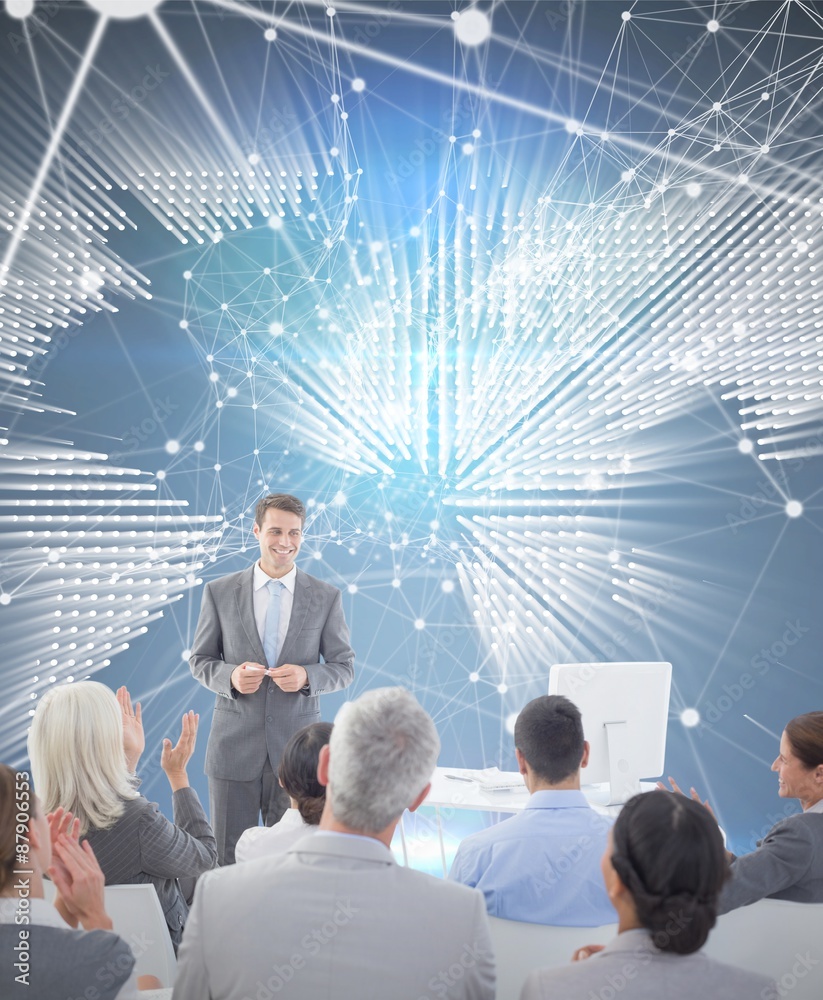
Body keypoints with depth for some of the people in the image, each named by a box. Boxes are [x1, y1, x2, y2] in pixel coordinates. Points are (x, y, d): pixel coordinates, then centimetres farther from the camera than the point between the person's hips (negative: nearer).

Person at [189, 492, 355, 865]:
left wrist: (307, 676, -17)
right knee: (229, 858, 11)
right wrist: (230, 676, -14)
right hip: (234, 746, 0)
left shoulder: (326, 597, -1)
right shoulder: (219, 592, 0)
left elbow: (344, 667, 3)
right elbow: (200, 660, 7)